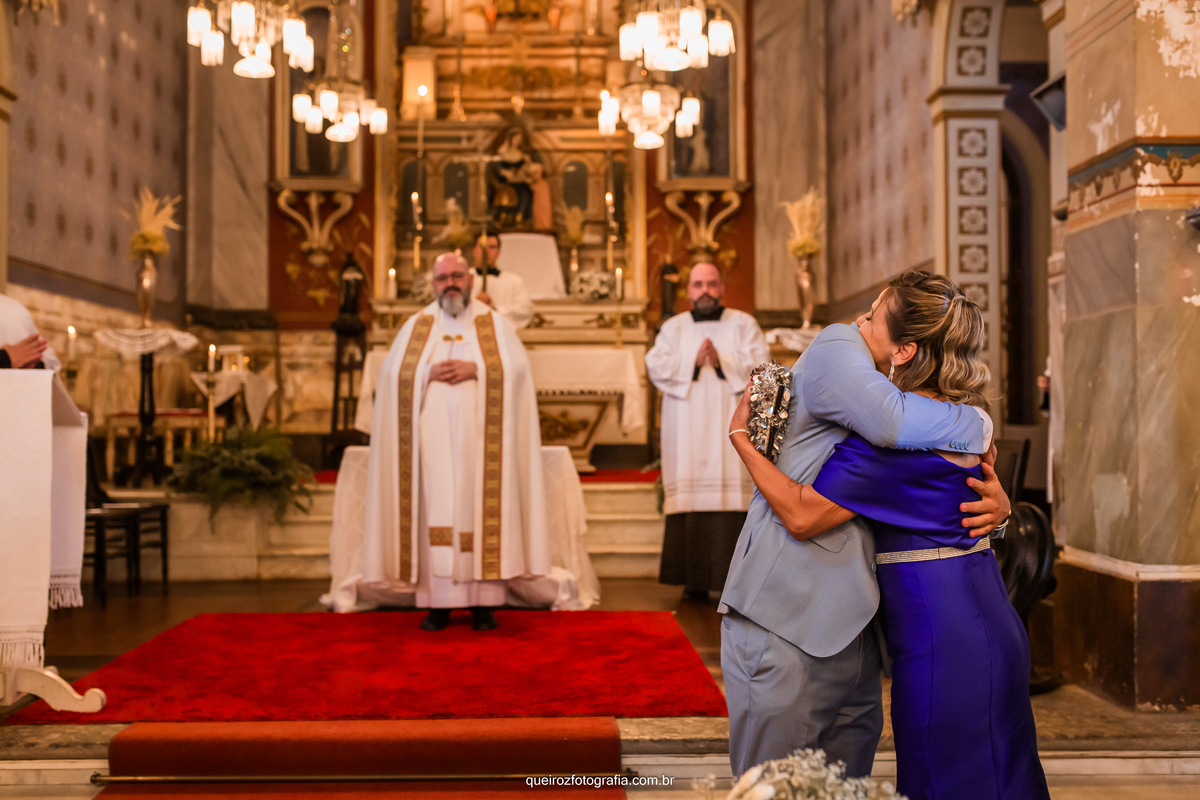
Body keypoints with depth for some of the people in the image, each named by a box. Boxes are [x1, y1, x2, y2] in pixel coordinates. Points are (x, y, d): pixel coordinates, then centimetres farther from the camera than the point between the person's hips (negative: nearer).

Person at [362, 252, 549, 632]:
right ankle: (438, 602, -1)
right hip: (433, 437, 1)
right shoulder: (416, 326, 13)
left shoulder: (495, 324, 10)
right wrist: (429, 373, -12)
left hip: (479, 436, -1)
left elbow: (516, 367, -3)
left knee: (480, 511, -4)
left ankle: (483, 601, 0)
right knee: (434, 512, -4)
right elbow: (394, 374, 3)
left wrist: (475, 369, -14)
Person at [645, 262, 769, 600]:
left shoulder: (743, 324, 13)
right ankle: (695, 580, -1)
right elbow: (655, 365, 1)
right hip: (688, 430, 1)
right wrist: (693, 361, -12)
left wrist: (723, 362, -14)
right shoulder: (673, 328, 16)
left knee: (732, 494, -10)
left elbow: (760, 364, -1)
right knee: (692, 498, -5)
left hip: (731, 427, -1)